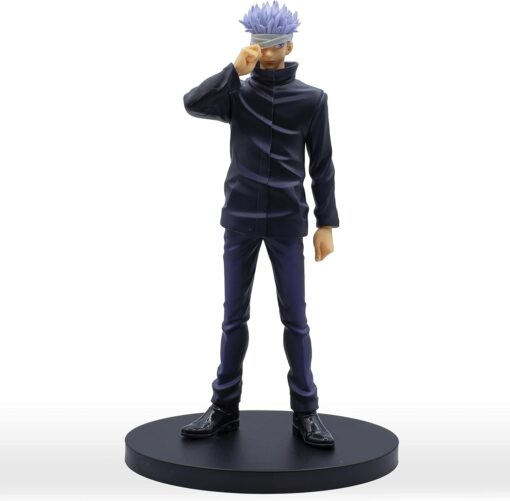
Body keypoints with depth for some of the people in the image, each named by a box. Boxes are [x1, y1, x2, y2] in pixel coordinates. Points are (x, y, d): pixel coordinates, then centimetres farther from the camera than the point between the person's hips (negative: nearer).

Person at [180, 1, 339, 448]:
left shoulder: (312, 99, 2)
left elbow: (322, 165, 3)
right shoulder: (237, 92, 5)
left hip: (287, 219, -1)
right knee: (234, 316, 7)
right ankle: (225, 409, 16)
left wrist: (327, 223, -1)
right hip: (241, 217, 1)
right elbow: (193, 104, -14)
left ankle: (305, 413, 9)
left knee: (295, 317, 1)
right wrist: (236, 70, -18)